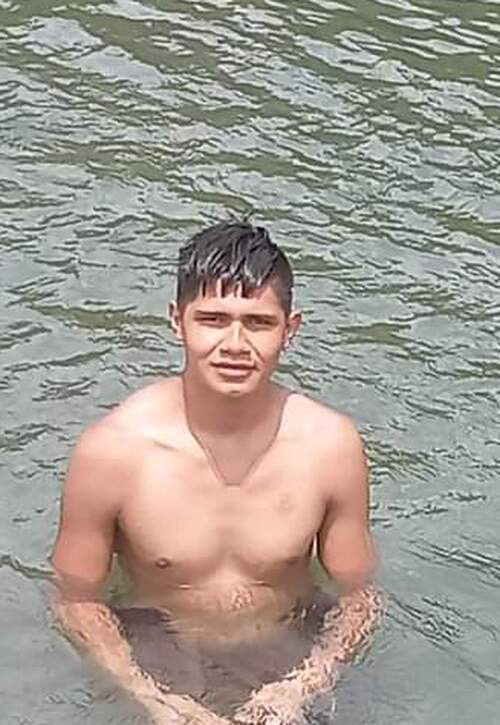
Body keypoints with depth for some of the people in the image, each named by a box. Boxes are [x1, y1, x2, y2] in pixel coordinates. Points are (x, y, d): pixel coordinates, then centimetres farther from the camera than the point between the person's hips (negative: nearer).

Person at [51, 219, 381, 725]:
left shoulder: (330, 445, -12)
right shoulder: (111, 450, -17)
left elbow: (359, 600, 1)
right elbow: (77, 602, -4)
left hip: (289, 657, 1)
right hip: (158, 659, -1)